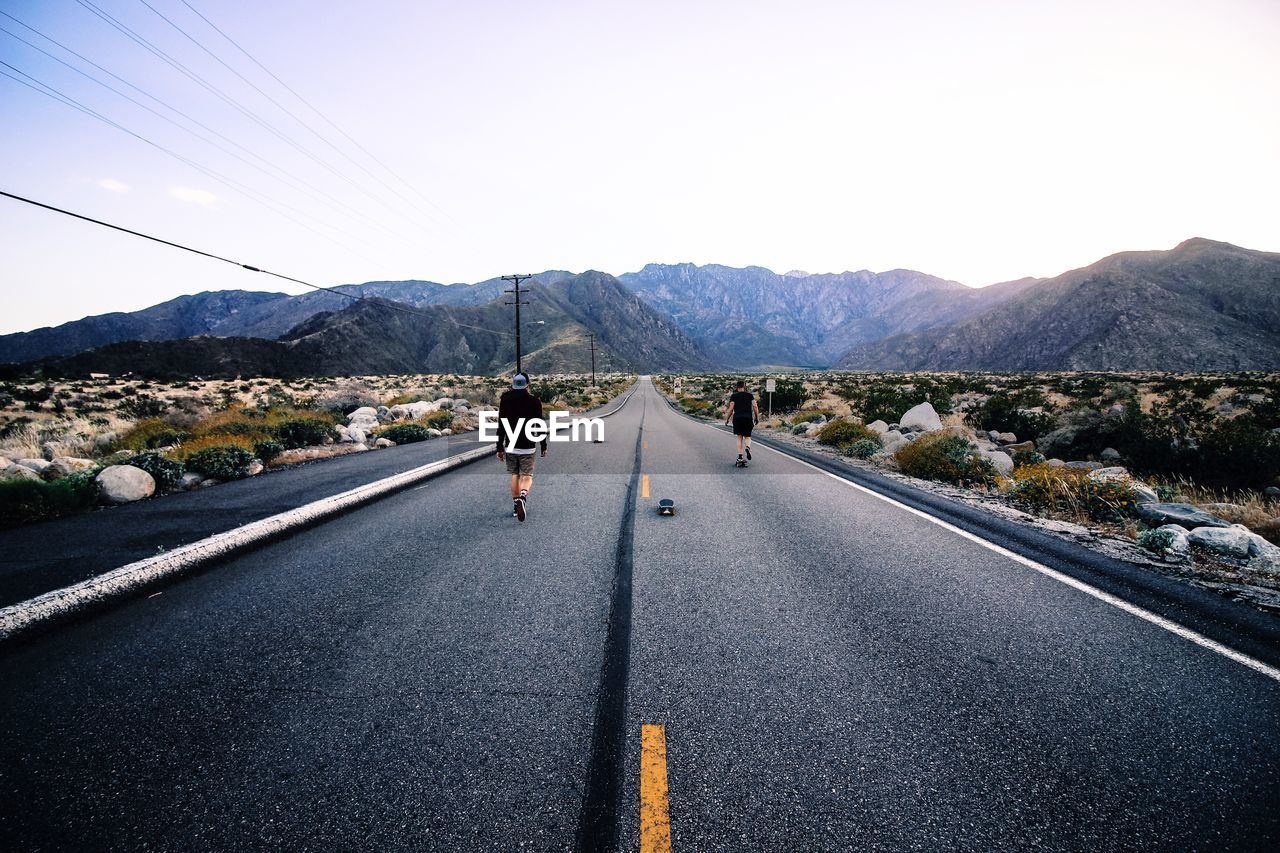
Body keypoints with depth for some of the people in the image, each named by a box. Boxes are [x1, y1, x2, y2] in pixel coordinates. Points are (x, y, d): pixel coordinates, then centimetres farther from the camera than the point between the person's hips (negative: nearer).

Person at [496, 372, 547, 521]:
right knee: (527, 476, 3)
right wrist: (544, 446, 6)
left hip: (510, 446, 2)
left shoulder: (505, 400, 0)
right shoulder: (534, 401, -5)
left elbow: (501, 426, 1)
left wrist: (500, 448, 7)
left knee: (515, 475, 16)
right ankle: (523, 495, -26)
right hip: (528, 447, -2)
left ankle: (516, 506, 18)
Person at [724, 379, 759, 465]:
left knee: (740, 437, 8)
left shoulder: (733, 396, 7)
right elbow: (755, 407, 2)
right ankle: (747, 447, -21)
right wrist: (757, 418, 11)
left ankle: (740, 457, 1)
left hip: (737, 418, 0)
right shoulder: (750, 395, 10)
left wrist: (727, 419, 7)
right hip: (748, 418, 0)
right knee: (747, 436, 13)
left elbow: (731, 409, 0)